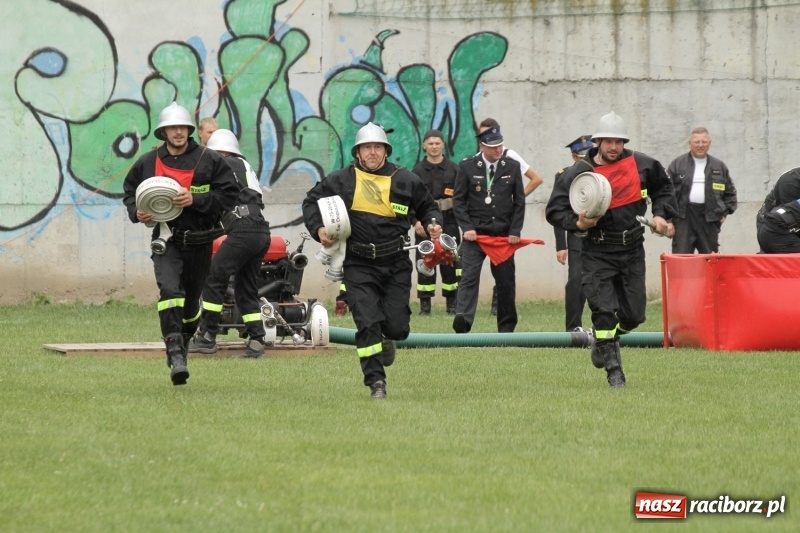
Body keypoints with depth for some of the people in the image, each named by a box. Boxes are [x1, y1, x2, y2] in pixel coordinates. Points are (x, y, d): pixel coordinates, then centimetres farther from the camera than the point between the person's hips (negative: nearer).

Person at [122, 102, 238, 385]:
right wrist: (136, 212, -3)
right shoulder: (147, 163, 5)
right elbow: (130, 192, 19)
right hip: (166, 241, -1)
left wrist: (195, 200, -17)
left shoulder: (210, 160, -1)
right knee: (170, 290, -24)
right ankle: (176, 354, -30)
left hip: (200, 242, 1)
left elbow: (229, 195, -4)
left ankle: (181, 344, 39)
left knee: (192, 299, 14)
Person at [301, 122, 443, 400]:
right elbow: (311, 202, 11)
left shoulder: (406, 181, 6)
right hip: (358, 265, -1)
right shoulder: (341, 180, 2)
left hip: (397, 264, 1)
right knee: (367, 324, -11)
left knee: (398, 327, -1)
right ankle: (376, 382, 0)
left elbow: (427, 206, 20)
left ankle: (386, 341, 38)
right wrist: (318, 228, -6)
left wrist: (432, 224, 0)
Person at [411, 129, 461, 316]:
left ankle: (452, 303, 7)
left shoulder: (453, 169, 6)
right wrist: (415, 221, -9)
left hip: (449, 221, 0)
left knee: (450, 262, 0)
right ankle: (425, 304, 1)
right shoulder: (418, 171, 6)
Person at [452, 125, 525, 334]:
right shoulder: (467, 167, 0)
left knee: (506, 281, 5)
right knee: (469, 276, -15)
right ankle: (463, 319, -27)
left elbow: (519, 201, 8)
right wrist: (466, 227, -8)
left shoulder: (512, 167, 5)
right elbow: (459, 200, 3)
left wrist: (515, 231, -1)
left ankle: (506, 327, 14)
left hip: (504, 234, 2)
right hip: (475, 233, -2)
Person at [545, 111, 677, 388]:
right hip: (597, 253, -3)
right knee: (604, 310, -13)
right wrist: (578, 223, -20)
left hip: (632, 250, 3)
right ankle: (614, 370, -6)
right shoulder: (578, 173, -7)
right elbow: (554, 210, -4)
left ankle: (602, 343, 34)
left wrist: (661, 214, 7)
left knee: (633, 315, 5)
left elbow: (664, 188, 22)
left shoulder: (642, 165, 2)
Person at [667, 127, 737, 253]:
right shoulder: (677, 164, 5)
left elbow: (730, 192, 20)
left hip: (709, 216, 2)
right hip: (684, 216, -2)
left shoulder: (719, 166, 12)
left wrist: (725, 212, 8)